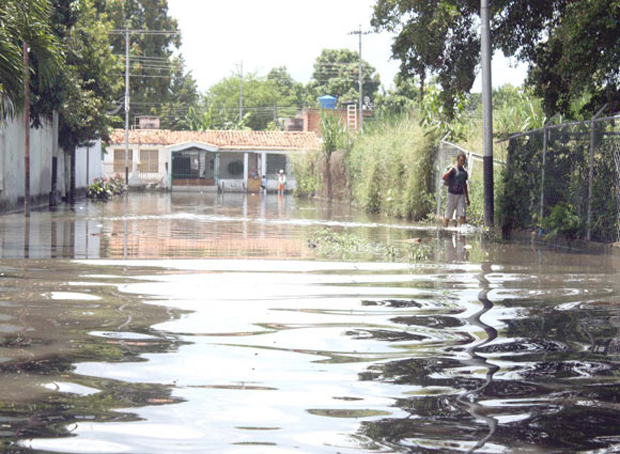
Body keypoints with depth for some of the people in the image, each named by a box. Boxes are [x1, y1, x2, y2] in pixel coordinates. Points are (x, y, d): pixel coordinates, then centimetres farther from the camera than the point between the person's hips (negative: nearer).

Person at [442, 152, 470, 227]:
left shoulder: (464, 171, 13)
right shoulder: (452, 169, -3)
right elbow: (444, 177, -21)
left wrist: (467, 198, 21)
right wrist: (451, 169, -20)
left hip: (461, 195, 4)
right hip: (452, 194, -4)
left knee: (462, 215, -6)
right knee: (448, 215, 1)